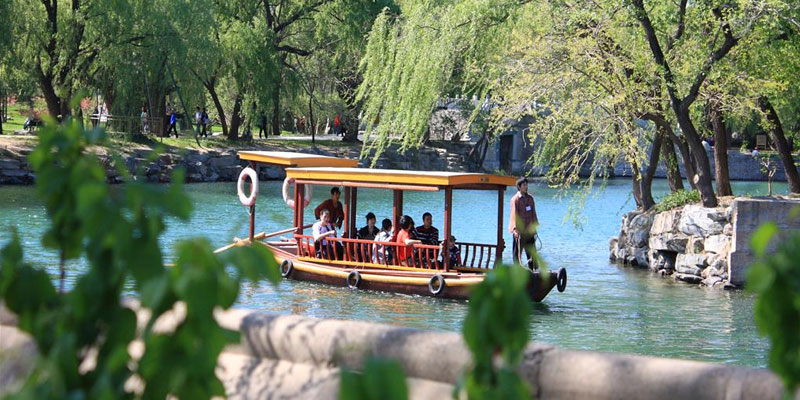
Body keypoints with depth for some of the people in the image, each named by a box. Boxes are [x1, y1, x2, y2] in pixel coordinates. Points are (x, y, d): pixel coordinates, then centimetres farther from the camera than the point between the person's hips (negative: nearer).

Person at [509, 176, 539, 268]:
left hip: (529, 231, 6)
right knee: (518, 253, 0)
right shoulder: (515, 199, -8)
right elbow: (514, 215, -12)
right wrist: (516, 230, -19)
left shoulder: (530, 198, 11)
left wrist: (535, 228, 13)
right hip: (520, 231, -6)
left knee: (532, 253, 8)